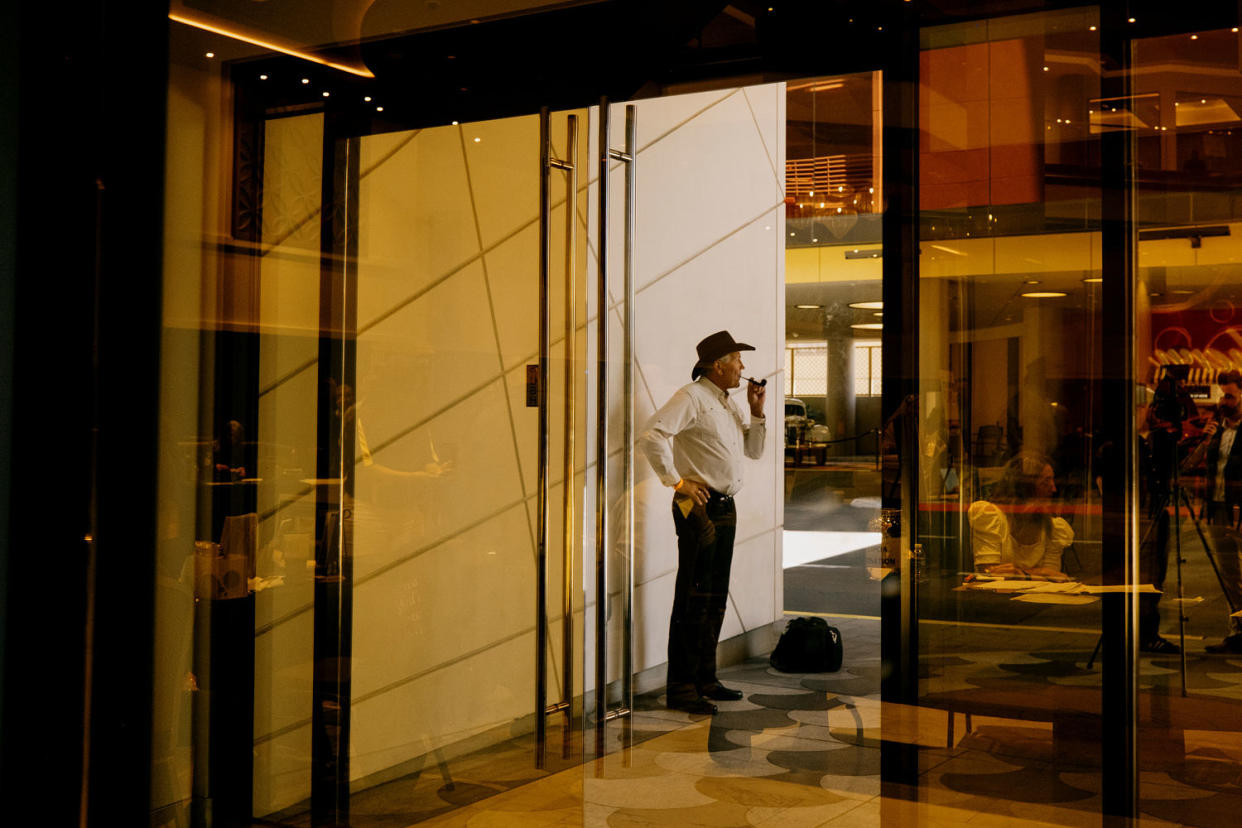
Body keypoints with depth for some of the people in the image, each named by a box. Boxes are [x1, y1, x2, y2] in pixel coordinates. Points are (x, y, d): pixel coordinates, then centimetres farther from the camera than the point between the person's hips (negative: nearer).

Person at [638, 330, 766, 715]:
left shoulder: (730, 405, 19)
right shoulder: (691, 397, -9)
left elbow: (754, 451, 23)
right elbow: (651, 435, -20)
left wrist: (757, 411, 10)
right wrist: (677, 481, -18)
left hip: (726, 508, 9)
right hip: (699, 506, -9)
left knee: (716, 597, 12)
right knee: (693, 599, -8)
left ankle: (705, 680, 20)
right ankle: (681, 688, -4)